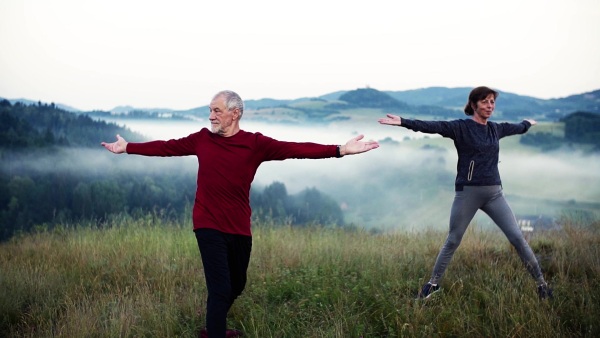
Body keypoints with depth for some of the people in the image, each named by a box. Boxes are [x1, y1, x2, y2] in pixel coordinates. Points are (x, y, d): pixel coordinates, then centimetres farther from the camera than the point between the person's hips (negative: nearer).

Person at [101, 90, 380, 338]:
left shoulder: (255, 143, -7)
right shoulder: (202, 139, -1)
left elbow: (295, 149, -16)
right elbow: (165, 147, 9)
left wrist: (340, 150, -25)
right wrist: (127, 148, 13)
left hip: (239, 228, 2)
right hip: (208, 226, -2)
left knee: (236, 285, 20)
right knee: (220, 289, -10)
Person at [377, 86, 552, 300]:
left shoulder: (495, 129, 11)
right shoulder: (460, 127, -6)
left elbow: (515, 128, 34)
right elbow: (433, 127, -20)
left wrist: (527, 124, 54)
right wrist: (403, 122, -34)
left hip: (494, 193, 4)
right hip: (468, 192, -4)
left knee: (517, 237, 2)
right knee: (453, 241, 6)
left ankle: (541, 284, 12)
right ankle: (433, 284, 22)